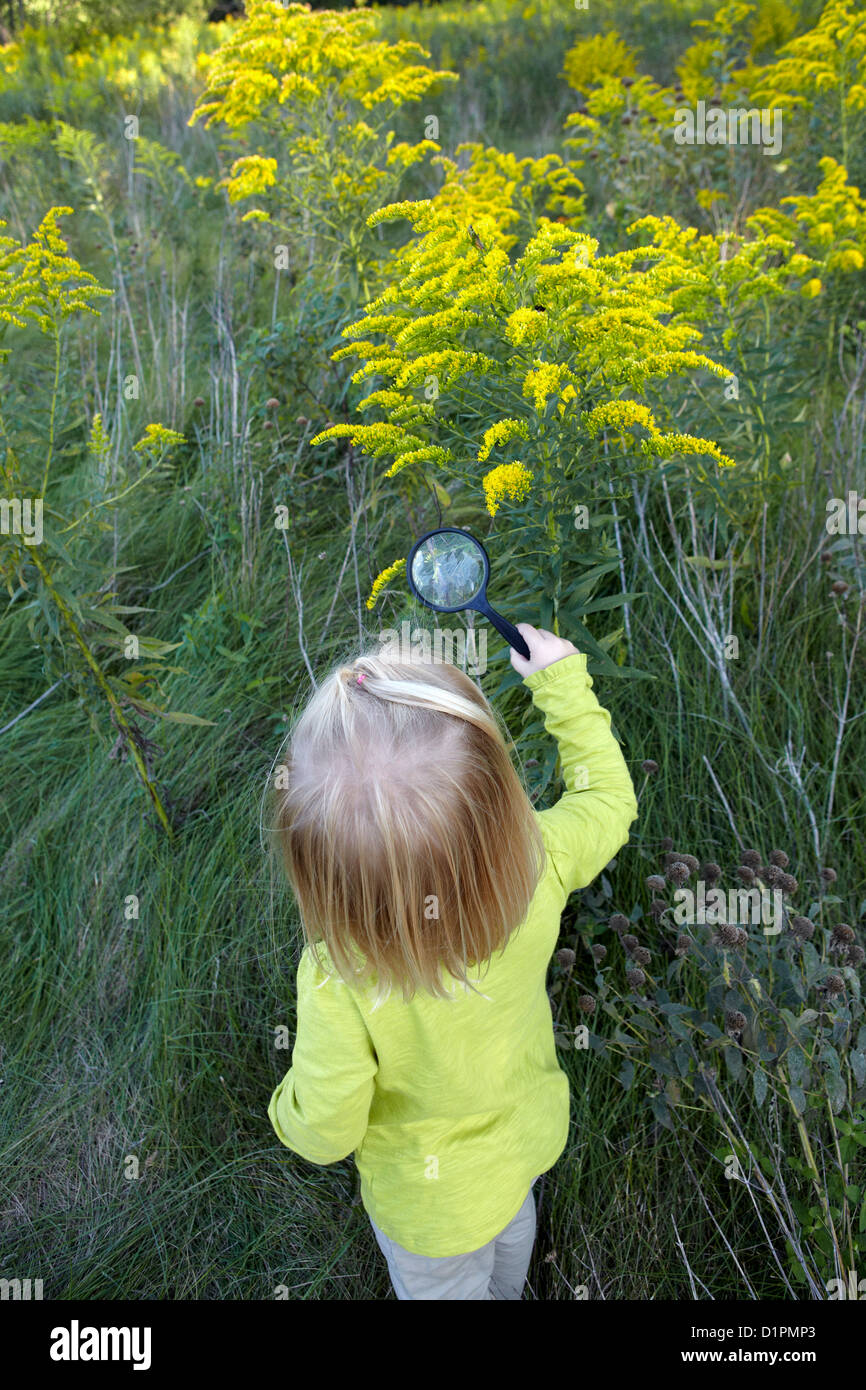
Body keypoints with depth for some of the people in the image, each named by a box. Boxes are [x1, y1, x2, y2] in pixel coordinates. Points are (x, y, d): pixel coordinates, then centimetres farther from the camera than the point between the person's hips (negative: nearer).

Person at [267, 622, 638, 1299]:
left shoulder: (341, 988, -44)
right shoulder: (538, 864, -36)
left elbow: (320, 1134, -26)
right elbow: (608, 794, -13)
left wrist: (288, 1103, -4)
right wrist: (562, 678, -6)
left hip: (434, 1203, -4)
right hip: (530, 1136, 5)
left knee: (446, 1288, 32)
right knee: (511, 1234, 40)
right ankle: (510, 1289, 72)